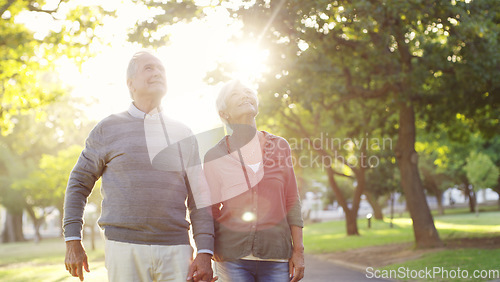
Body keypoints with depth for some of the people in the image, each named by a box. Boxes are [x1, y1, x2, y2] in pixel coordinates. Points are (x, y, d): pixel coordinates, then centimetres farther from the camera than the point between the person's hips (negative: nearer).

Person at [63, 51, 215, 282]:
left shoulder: (182, 134, 14)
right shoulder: (108, 128, 9)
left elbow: (198, 199, 10)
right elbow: (79, 185, 11)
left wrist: (205, 252, 0)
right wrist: (73, 242, 2)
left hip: (175, 250, 2)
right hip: (124, 248, -2)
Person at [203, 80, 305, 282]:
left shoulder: (279, 146, 8)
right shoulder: (215, 156, 4)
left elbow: (292, 202, 8)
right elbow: (211, 211, 9)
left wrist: (298, 250, 3)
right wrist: (207, 256, 0)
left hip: (276, 256, 1)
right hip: (232, 257, -1)